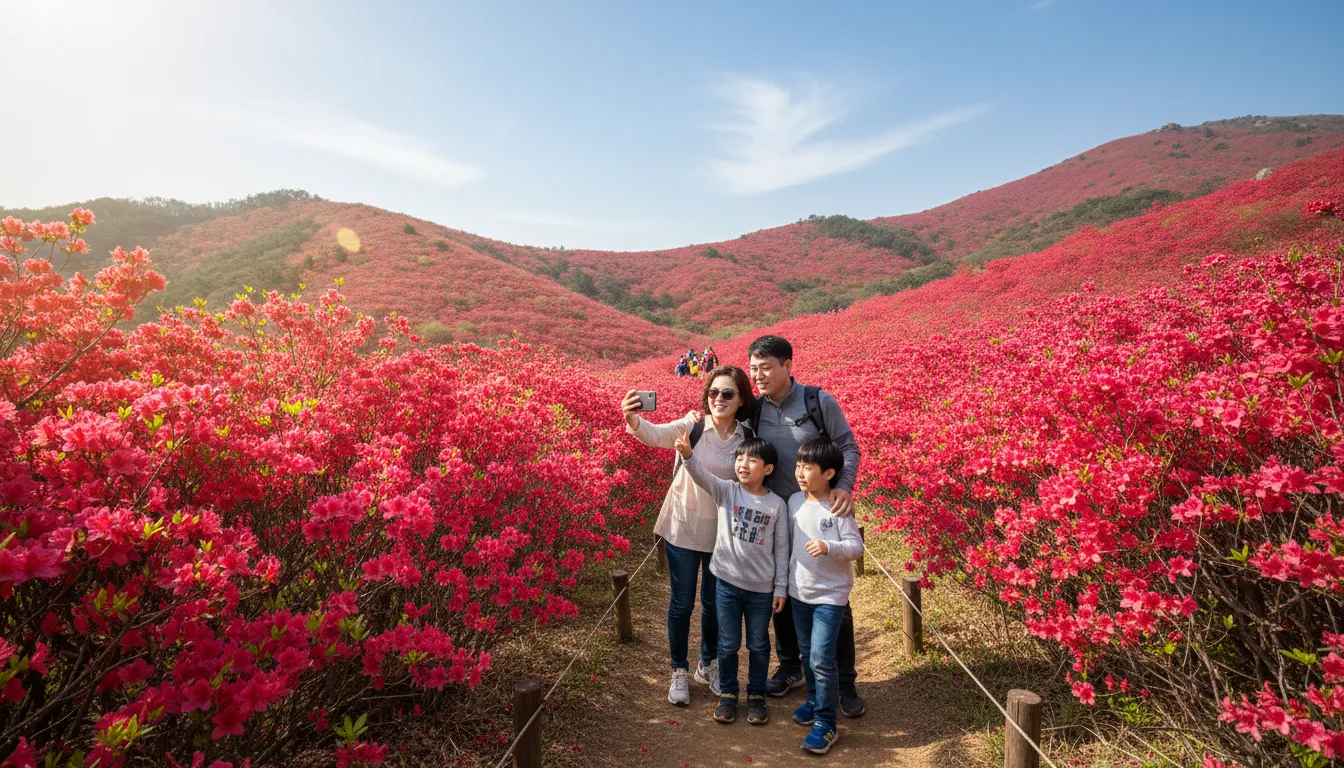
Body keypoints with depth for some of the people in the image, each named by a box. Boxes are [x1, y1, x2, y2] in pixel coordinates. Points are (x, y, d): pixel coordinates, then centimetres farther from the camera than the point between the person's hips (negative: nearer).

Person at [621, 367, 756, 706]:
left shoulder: (747, 438, -7)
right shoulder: (691, 426, -14)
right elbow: (656, 435, -32)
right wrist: (634, 421, -54)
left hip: (722, 534, 2)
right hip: (682, 529, -2)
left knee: (715, 603, 18)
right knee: (682, 604, 10)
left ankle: (708, 665, 42)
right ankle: (679, 671, 31)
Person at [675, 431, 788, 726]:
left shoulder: (777, 504, -6)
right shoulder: (726, 491, -7)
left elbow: (781, 549, -1)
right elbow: (702, 476, -26)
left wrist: (781, 588, 0)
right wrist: (687, 454, -46)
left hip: (761, 588, 0)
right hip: (727, 582, 0)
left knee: (758, 645, 15)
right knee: (728, 644, 12)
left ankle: (756, 695, 34)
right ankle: (727, 693, 33)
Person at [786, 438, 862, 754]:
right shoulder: (794, 501, -1)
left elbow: (856, 546, -17)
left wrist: (829, 547, -35)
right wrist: (784, 583, 14)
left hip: (830, 595, -6)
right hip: (799, 592, 6)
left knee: (822, 659, -8)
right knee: (807, 653, 19)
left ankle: (826, 725, 7)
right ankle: (815, 699, 42)